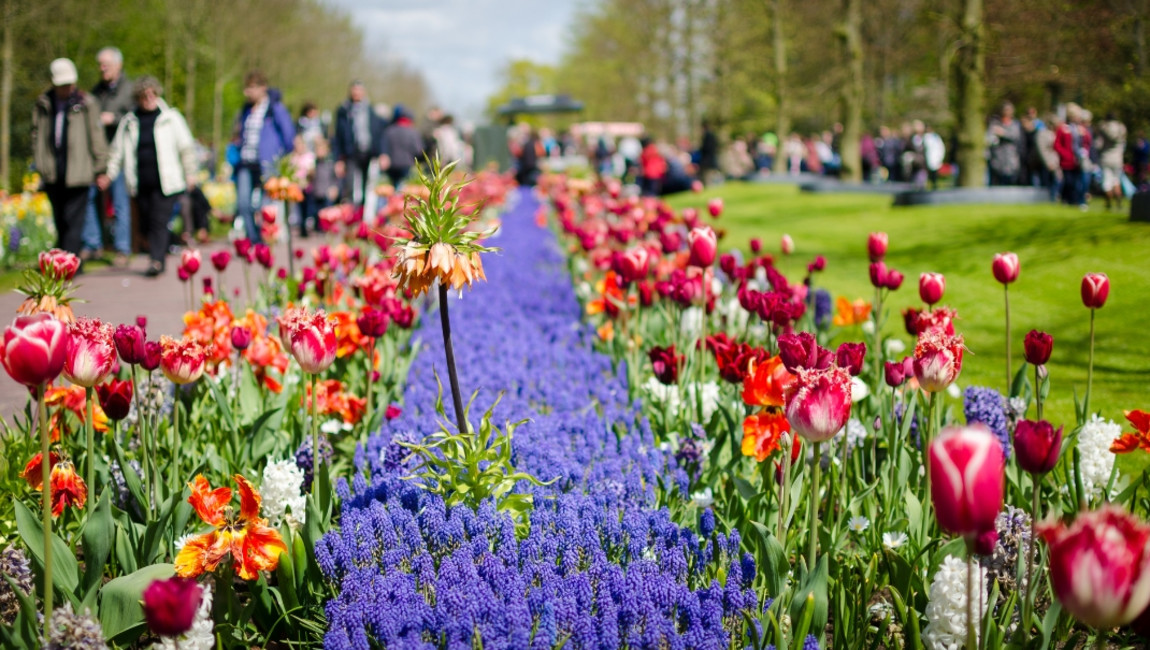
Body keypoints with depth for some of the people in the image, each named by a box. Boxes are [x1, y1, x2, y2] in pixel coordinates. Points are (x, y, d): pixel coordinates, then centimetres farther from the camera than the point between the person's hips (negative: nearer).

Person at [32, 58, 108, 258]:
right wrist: (39, 165, 12)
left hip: (77, 172, -4)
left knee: (73, 220, -8)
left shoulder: (86, 104, -2)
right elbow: (36, 135, 17)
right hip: (53, 174, 4)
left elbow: (97, 137, 1)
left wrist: (100, 167, 0)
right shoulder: (43, 104, 9)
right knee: (60, 221, 13)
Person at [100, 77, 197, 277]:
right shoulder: (129, 121, 11)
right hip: (141, 183, 3)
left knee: (159, 221, -12)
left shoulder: (170, 117, 5)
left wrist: (190, 174, 7)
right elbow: (118, 150, 15)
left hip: (165, 182, -3)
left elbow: (186, 147, 9)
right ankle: (158, 259, 16)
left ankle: (156, 260, -15)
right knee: (147, 223, 6)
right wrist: (109, 174, 6)